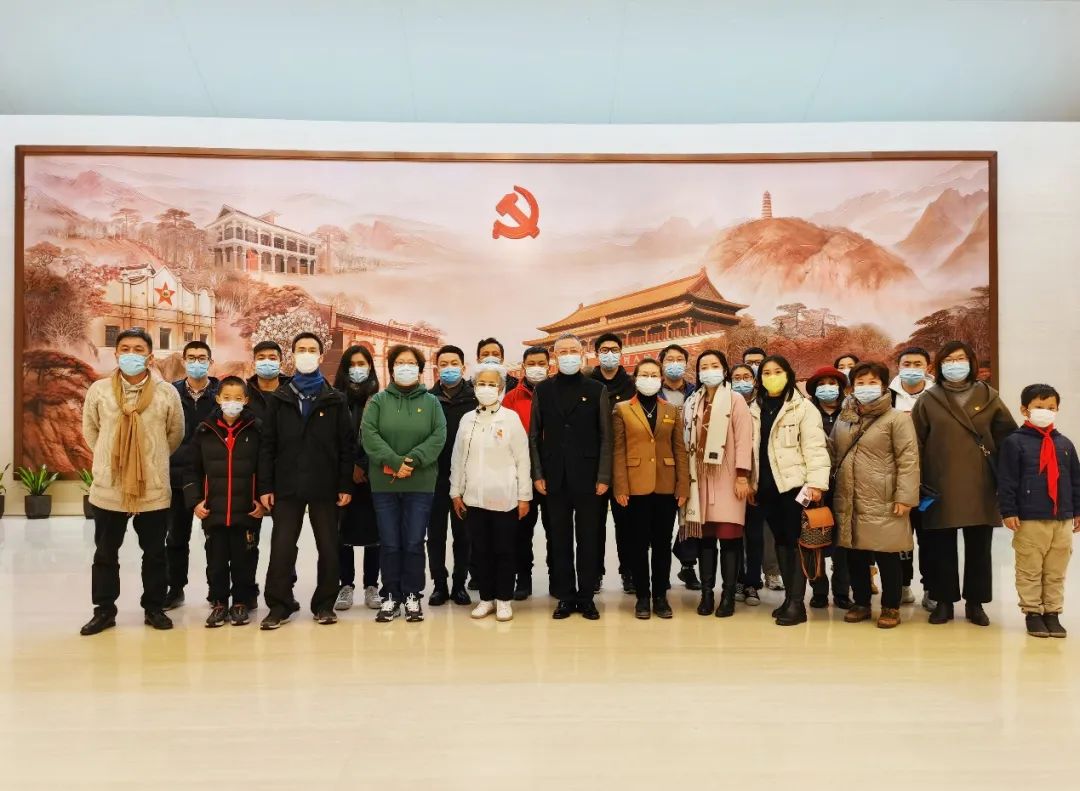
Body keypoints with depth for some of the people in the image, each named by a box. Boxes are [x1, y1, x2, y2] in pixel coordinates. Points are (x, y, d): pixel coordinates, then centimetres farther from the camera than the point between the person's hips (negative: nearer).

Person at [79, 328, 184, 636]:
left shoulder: (167, 392, -5)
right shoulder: (98, 390, -3)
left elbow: (175, 434, 8)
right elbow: (90, 431, 12)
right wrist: (111, 459, 13)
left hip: (154, 490, -1)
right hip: (108, 489, 1)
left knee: (154, 554, 10)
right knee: (105, 554, 13)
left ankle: (154, 608, 25)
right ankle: (104, 610, 27)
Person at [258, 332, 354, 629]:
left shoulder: (336, 400, 4)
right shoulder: (278, 399, 7)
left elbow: (347, 446, 1)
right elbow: (267, 446, 4)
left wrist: (346, 485, -6)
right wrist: (265, 486, -2)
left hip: (325, 487, 0)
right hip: (287, 487, 1)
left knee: (328, 548, 6)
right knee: (282, 548, 2)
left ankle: (324, 604, 18)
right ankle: (279, 605, 14)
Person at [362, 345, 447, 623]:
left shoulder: (431, 402, 6)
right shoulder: (378, 401, 5)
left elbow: (439, 436, -6)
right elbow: (369, 435, -8)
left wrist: (413, 459, -19)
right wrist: (394, 461, -19)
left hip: (421, 484, 0)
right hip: (384, 484, 0)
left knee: (414, 543, 5)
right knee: (389, 544, 6)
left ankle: (412, 596, 18)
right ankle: (391, 597, 18)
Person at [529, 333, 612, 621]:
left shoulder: (597, 390, 2)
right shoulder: (542, 390, 7)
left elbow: (605, 436, 1)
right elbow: (535, 435, 7)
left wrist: (604, 477, -6)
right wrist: (537, 474, 0)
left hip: (587, 477, -1)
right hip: (555, 478, 2)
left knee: (588, 540, 5)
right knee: (560, 540, 7)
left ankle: (586, 596, 15)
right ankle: (566, 596, 17)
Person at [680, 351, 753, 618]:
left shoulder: (735, 401, 0)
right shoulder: (692, 403, 13)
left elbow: (744, 439, -8)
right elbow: (686, 440, 13)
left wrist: (742, 476, -15)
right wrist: (685, 476, 7)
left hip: (727, 477, -4)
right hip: (700, 477, 4)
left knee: (728, 536, -4)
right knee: (705, 536, 5)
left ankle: (728, 595, 4)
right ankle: (707, 593, 12)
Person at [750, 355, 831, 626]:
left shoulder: (803, 407, -4)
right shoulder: (755, 409, 13)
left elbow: (814, 447, -11)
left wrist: (816, 482, -18)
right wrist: (750, 482, 11)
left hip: (794, 483, -6)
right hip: (766, 485, 6)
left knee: (795, 541, -2)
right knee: (780, 541, 11)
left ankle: (797, 603, 2)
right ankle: (790, 597, 19)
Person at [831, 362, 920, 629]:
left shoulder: (897, 418, -5)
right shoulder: (843, 419, 13)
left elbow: (908, 460, -10)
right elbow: (832, 454, 19)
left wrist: (905, 496, -15)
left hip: (882, 502, -5)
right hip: (848, 502, 5)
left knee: (887, 556, 4)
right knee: (855, 555, 12)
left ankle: (891, 607, 19)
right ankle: (861, 603, 26)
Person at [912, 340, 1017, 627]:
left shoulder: (988, 397, 6)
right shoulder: (928, 400, 3)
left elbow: (1009, 437, 7)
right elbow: (915, 444, 0)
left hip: (980, 487, 1)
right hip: (940, 488, -1)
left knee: (978, 548, 9)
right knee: (941, 548, 5)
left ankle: (975, 603, 21)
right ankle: (944, 601, 17)